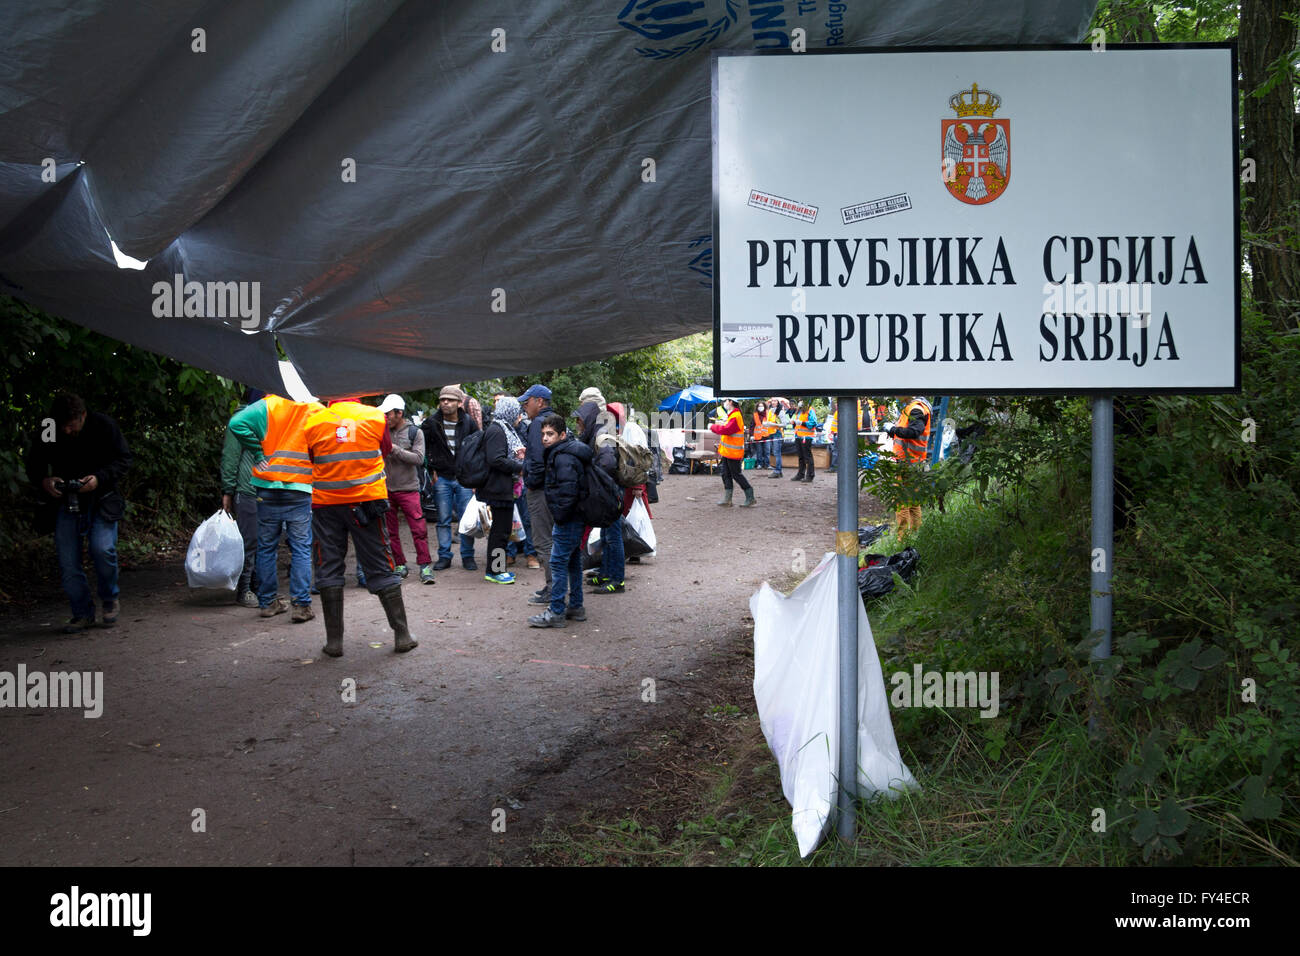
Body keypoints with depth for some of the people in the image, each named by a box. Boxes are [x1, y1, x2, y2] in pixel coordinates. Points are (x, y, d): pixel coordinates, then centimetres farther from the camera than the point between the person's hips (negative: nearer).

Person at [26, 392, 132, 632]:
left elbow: (123, 460, -5)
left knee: (102, 549, -20)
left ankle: (109, 600, 6)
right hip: (65, 502, 3)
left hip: (100, 499, -2)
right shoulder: (48, 433, -6)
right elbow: (33, 466, 5)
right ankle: (83, 614, 14)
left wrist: (99, 478, -22)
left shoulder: (103, 426, -10)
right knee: (68, 561, -1)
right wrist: (43, 481, -18)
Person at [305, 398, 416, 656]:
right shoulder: (376, 416, -3)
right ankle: (402, 635, 8)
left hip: (326, 503, 0)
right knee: (381, 567, 6)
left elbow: (310, 460, 8)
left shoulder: (313, 421, -4)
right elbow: (386, 452, 11)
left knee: (329, 568, 8)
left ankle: (334, 641, 7)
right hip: (367, 499, 0)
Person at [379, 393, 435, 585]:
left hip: (408, 488, -3)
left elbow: (418, 458, -12)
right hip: (386, 490, 3)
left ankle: (425, 566, -1)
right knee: (390, 531, 8)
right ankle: (399, 565, 18)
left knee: (419, 529, -7)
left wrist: (395, 449, -17)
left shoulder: (414, 432, -1)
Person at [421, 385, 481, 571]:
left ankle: (468, 556, 11)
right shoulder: (431, 423, -2)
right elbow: (421, 447, 7)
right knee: (443, 520, 6)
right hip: (442, 478, 0)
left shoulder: (468, 423, 0)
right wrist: (430, 470, 1)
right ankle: (444, 556, 14)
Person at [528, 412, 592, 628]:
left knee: (558, 562, -6)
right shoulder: (563, 452, 13)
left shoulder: (563, 458, -20)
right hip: (576, 517, 11)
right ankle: (576, 607, 25)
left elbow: (567, 491, -26)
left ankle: (556, 612, -3)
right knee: (573, 561, 16)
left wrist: (558, 516, -17)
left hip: (567, 519, -11)